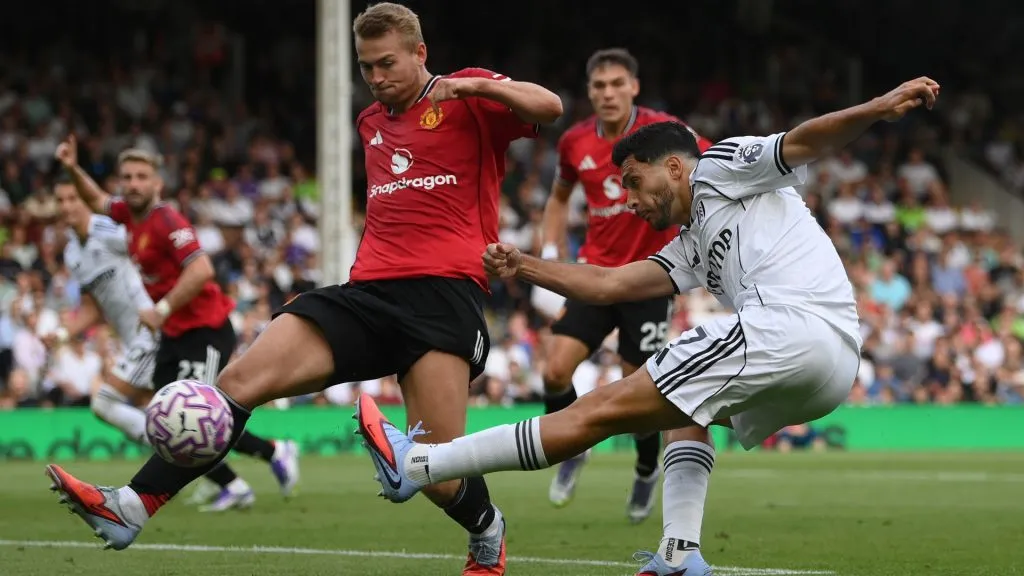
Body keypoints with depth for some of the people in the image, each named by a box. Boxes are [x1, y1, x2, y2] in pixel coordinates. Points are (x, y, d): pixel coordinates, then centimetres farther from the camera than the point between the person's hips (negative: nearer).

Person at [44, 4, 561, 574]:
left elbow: (549, 107, -11)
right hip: (369, 291, 6)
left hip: (444, 291, -6)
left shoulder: (466, 98, 5)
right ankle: (132, 507, -20)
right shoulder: (372, 122, 26)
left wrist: (476, 84, -23)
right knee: (241, 379, -14)